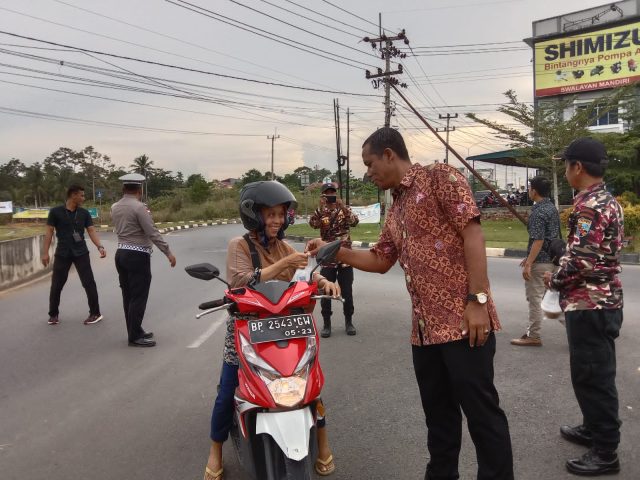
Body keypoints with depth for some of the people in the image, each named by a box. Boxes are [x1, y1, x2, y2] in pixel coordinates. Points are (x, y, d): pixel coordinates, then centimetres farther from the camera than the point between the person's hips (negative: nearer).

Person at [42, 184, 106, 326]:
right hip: (62, 254, -1)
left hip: (81, 253, 1)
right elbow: (49, 232, -2)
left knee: (89, 283, -2)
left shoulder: (84, 213, 2)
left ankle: (95, 313, 8)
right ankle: (53, 314, 23)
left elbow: (91, 231, -1)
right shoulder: (56, 212, -4)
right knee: (56, 285, 6)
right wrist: (45, 252, -7)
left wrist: (100, 247, -16)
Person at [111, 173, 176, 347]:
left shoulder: (115, 207, 9)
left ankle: (135, 331, 23)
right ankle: (134, 337, 1)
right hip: (138, 256, -8)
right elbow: (152, 233, -18)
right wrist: (168, 252, -14)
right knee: (138, 297, -2)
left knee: (128, 296, 13)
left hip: (121, 253, 8)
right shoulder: (139, 207, -15)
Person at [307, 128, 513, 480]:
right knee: (438, 411, 17)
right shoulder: (394, 211, 20)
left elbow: (472, 233, -13)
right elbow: (380, 261, 27)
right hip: (424, 327, 8)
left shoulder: (441, 178, -4)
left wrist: (477, 299, -19)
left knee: (481, 410, 1)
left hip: (463, 319, -8)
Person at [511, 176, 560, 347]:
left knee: (535, 299, 0)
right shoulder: (552, 207, 12)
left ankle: (533, 337, 8)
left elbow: (538, 241, -24)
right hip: (551, 259, 9)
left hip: (540, 261, -9)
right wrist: (529, 257, 23)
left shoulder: (538, 212, -18)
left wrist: (528, 264, -21)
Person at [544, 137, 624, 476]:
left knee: (592, 376, 0)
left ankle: (605, 453, 12)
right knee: (593, 373, 21)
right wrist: (563, 278, 13)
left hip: (589, 304, -10)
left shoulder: (588, 206, -20)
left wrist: (554, 280, -7)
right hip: (601, 300, 10)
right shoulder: (608, 201, 12)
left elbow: (580, 261, -25)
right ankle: (594, 429, 36)